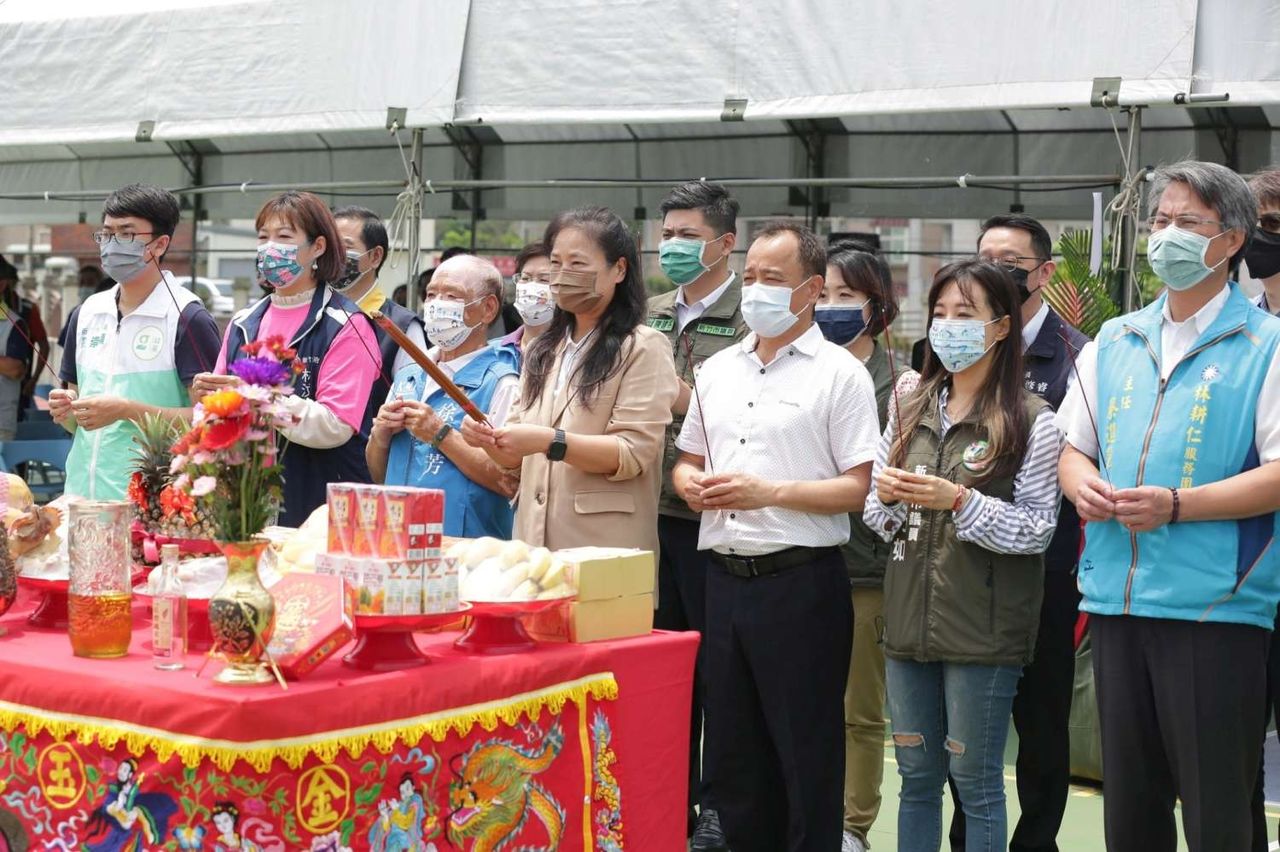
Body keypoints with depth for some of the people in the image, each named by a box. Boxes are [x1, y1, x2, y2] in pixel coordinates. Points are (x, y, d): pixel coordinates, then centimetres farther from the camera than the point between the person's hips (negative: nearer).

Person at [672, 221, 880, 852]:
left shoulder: (839, 374, -5)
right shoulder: (717, 371, 14)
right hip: (724, 576, 6)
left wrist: (770, 492, -18)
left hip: (801, 581, -6)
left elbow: (861, 487, -11)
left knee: (806, 756, 1)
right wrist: (691, 483, -1)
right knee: (731, 751, 13)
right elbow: (686, 460, 22)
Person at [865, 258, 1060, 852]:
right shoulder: (911, 405, 10)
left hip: (983, 628, -5)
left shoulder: (1031, 420, -6)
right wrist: (886, 495, -8)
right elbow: (877, 514, 14)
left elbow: (1037, 530, -9)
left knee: (976, 781, 3)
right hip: (910, 619, 5)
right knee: (916, 777, 13)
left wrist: (957, 499, -20)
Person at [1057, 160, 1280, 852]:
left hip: (1216, 605, -6)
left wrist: (1176, 505, -20)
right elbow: (1073, 447, 19)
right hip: (1117, 600, 6)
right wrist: (1083, 485, -4)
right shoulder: (1114, 342, 15)